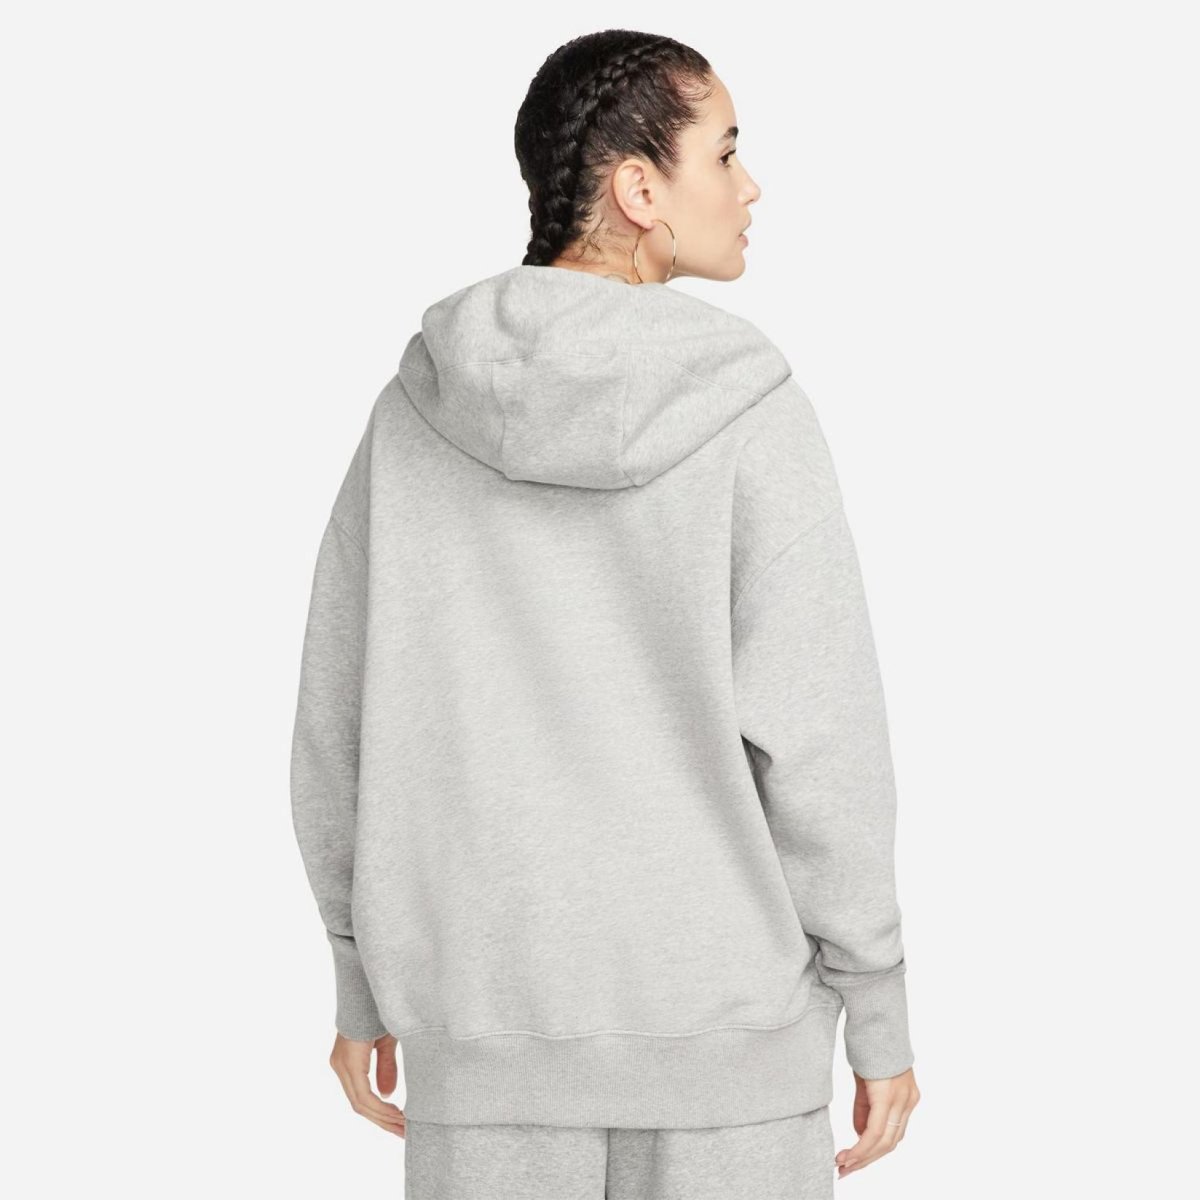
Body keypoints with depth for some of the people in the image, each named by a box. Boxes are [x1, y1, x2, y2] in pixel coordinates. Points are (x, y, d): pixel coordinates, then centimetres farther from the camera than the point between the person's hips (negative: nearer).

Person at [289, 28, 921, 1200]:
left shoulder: (417, 408, -3)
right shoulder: (753, 413, -14)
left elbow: (343, 720, 0)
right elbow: (821, 741, -14)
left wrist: (364, 982, 12)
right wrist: (879, 1012, -3)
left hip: (495, 1012, 3)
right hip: (719, 1012, -3)